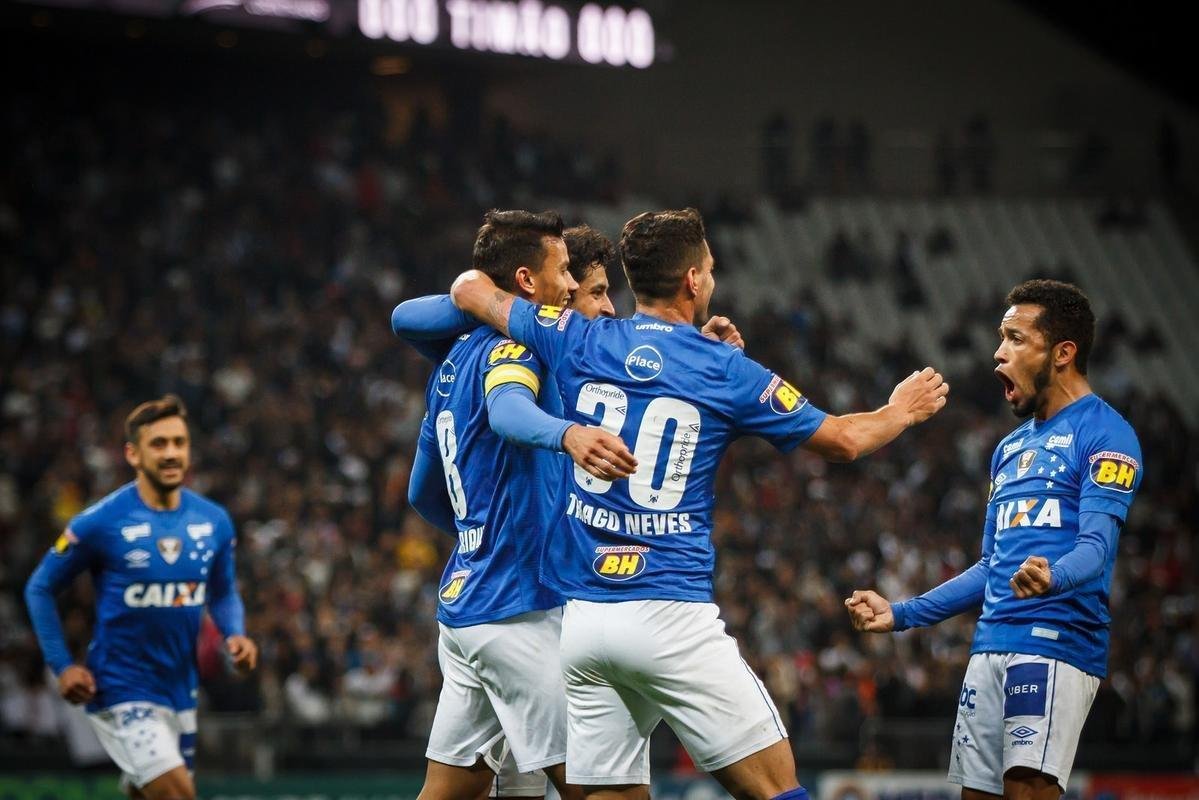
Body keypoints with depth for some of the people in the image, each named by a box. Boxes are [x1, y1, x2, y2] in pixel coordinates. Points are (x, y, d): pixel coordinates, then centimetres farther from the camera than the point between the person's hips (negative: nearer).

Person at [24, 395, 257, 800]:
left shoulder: (214, 522, 1)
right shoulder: (100, 523, -12)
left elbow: (223, 593, 16)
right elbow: (40, 589, -1)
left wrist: (235, 635, -6)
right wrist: (62, 665, -9)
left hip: (180, 688, 6)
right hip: (121, 690, -6)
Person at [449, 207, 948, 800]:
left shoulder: (579, 342, 6)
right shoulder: (725, 369, -1)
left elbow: (469, 288, 20)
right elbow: (842, 440, 11)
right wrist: (901, 411, 30)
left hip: (577, 616, 4)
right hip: (669, 615, -4)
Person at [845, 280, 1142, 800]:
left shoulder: (1104, 433, -3)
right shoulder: (1010, 448, 23)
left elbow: (1095, 546, -16)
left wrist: (1052, 578, -37)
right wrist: (901, 615, 22)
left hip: (1056, 640, -8)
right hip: (991, 645, 8)